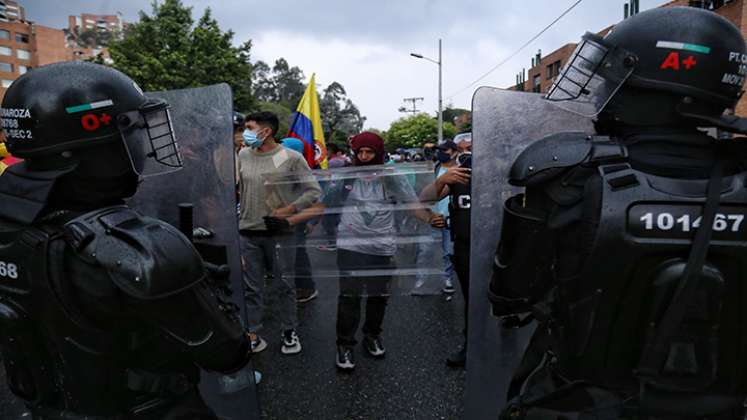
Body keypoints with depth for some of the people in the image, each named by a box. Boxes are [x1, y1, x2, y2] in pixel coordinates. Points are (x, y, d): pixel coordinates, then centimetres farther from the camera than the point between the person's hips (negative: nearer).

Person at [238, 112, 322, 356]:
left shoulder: (291, 157, -5)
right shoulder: (242, 156, 7)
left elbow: (314, 191, -6)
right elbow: (235, 188, 15)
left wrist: (286, 211, -14)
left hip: (279, 232, -3)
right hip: (248, 232, 3)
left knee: (284, 285, 8)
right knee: (252, 287, 11)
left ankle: (289, 332, 24)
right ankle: (252, 335, 23)